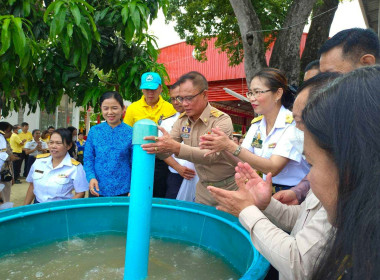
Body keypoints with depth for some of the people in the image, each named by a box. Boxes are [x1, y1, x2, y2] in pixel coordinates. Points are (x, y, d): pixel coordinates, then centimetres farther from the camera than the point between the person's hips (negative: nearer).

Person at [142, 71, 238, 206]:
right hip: (203, 187, 5)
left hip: (227, 189, -4)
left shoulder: (222, 120, -19)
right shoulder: (182, 120, -1)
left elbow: (212, 155, -33)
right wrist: (157, 144, -26)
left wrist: (177, 147, -45)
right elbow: (166, 153, -4)